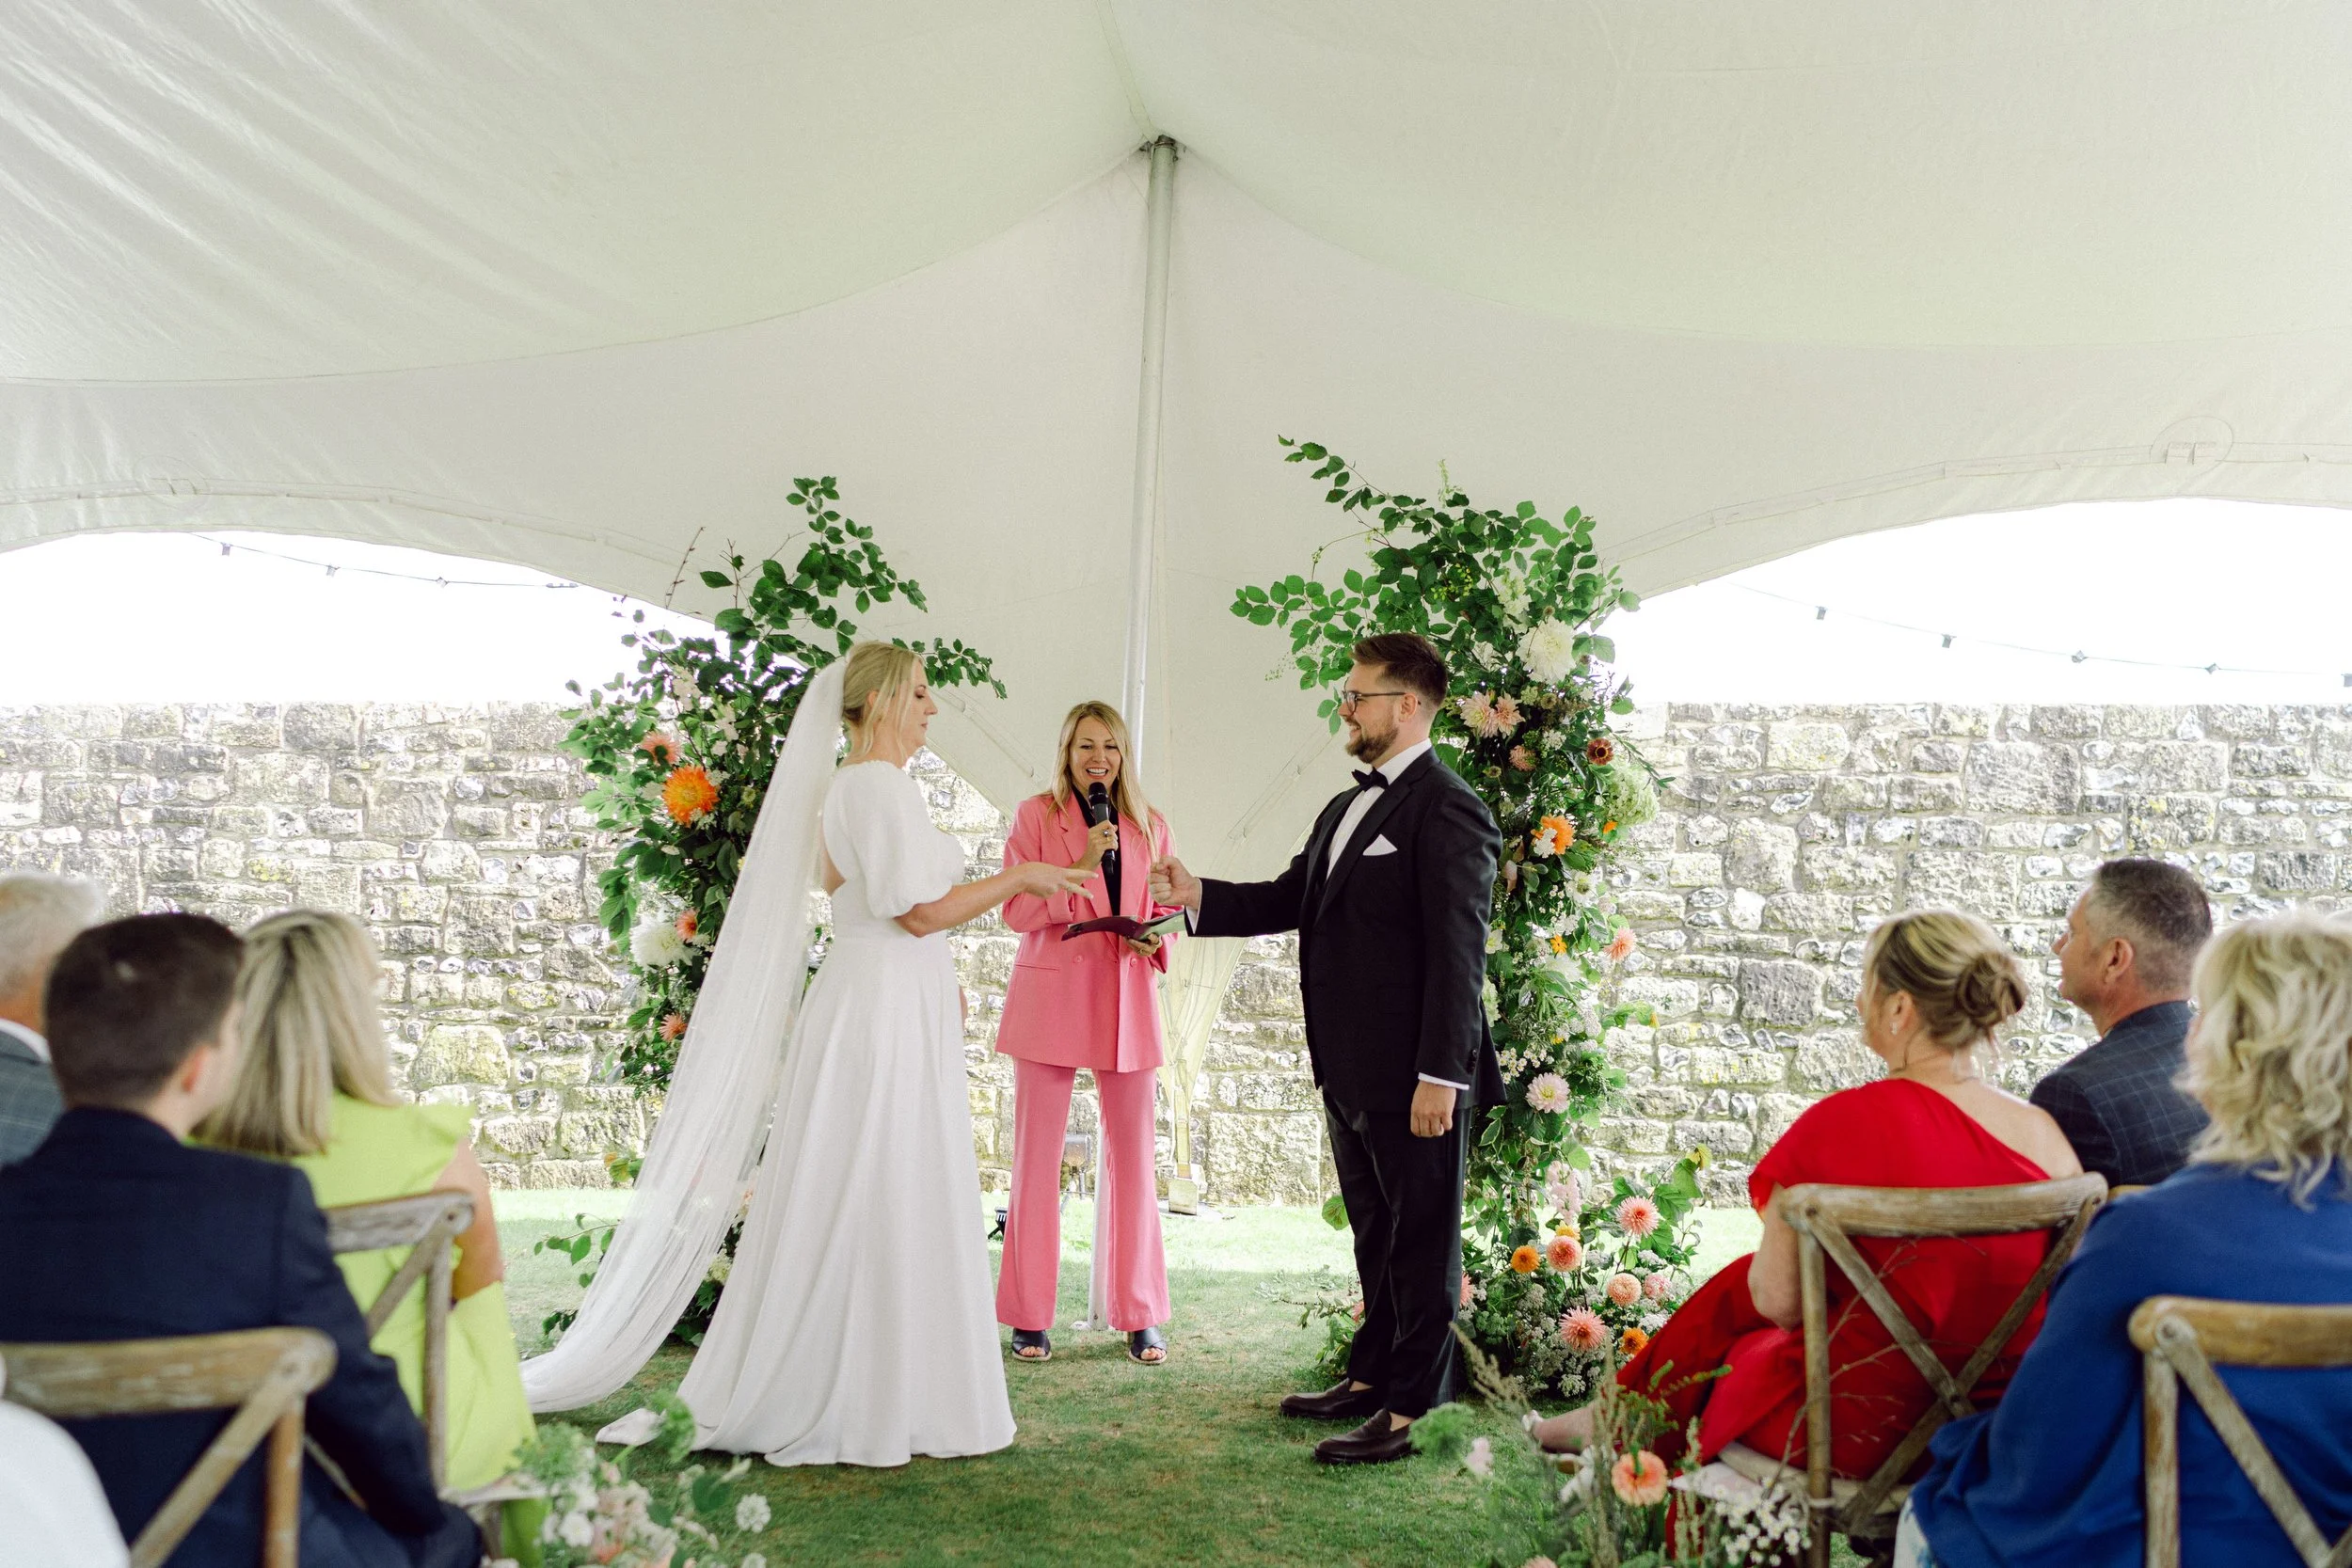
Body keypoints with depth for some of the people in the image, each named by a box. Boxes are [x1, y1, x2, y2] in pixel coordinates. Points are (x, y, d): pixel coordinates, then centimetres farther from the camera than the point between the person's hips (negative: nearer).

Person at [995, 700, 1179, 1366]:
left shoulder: (1149, 826, 11)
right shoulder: (1035, 815, 2)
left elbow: (1170, 909, 15)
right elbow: (1017, 910, -6)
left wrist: (1154, 940, -6)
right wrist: (1078, 866, -18)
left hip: (1128, 1003, 3)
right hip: (1051, 998, -2)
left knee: (1133, 1154, 4)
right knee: (1037, 1156, 3)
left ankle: (1140, 1314, 14)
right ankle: (1030, 1316, 11)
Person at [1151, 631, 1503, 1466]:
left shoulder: (1447, 809, -14)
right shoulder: (1346, 809, 16)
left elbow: (1457, 950, -19)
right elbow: (1290, 899, 17)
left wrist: (1440, 1075, -22)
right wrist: (1199, 896, 3)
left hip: (1415, 1076, -9)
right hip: (1352, 1071, 9)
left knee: (1421, 1236, 2)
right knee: (1376, 1234, 20)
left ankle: (1406, 1412, 10)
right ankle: (1371, 1378, 33)